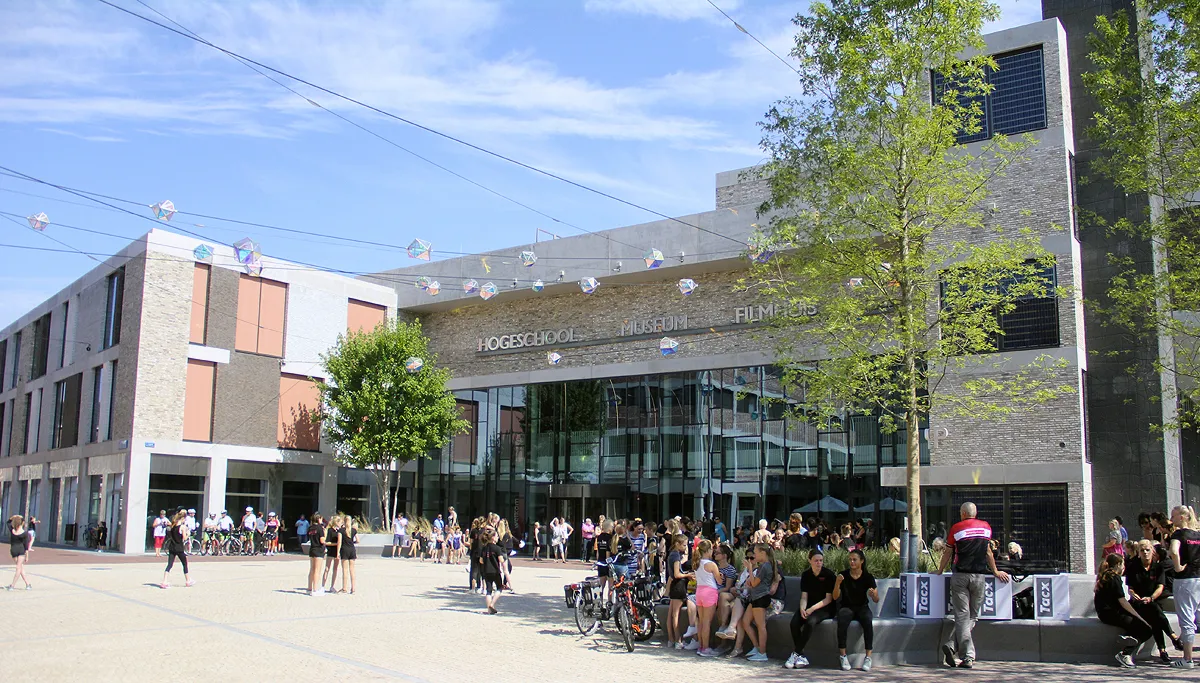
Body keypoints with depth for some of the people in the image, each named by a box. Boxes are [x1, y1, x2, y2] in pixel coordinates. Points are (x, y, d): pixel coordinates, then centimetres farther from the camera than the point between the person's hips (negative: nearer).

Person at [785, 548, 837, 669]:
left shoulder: (829, 574, -7)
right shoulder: (806, 575, 7)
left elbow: (829, 599, -9)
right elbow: (804, 596, 4)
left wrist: (812, 609, -19)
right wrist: (802, 608, -18)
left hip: (825, 608, -4)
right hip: (809, 607, 4)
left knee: (810, 621, -34)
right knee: (794, 622, -24)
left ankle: (796, 654, -26)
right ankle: (801, 656, -20)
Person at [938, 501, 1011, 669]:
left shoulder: (956, 528, 1)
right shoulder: (986, 527, 9)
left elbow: (948, 553, 6)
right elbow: (988, 551, 18)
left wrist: (939, 571, 20)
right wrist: (995, 572, 30)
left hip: (960, 576, -2)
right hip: (979, 576, 2)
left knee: (962, 616, -1)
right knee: (972, 616, 10)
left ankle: (967, 657, -9)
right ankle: (952, 646, -2)